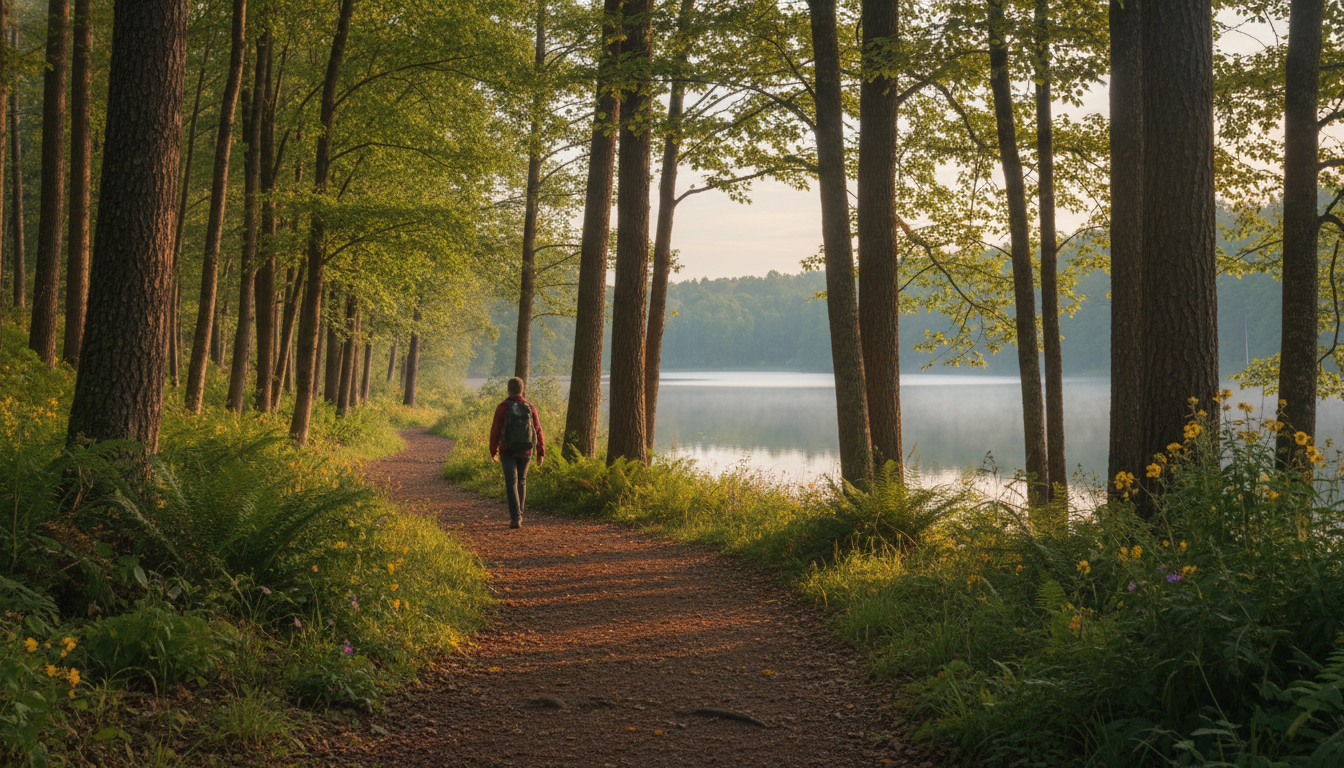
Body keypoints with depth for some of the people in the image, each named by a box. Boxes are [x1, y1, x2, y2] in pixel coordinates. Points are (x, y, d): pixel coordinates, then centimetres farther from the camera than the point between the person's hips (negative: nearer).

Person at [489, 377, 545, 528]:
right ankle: (518, 514, 28)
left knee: (511, 483, -3)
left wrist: (493, 451, 4)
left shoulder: (502, 407, -7)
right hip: (525, 451, 3)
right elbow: (538, 430, -3)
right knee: (521, 481, 19)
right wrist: (541, 453, 1)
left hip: (507, 451, -3)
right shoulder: (530, 408, -1)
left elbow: (495, 430, -8)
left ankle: (515, 518, -16)